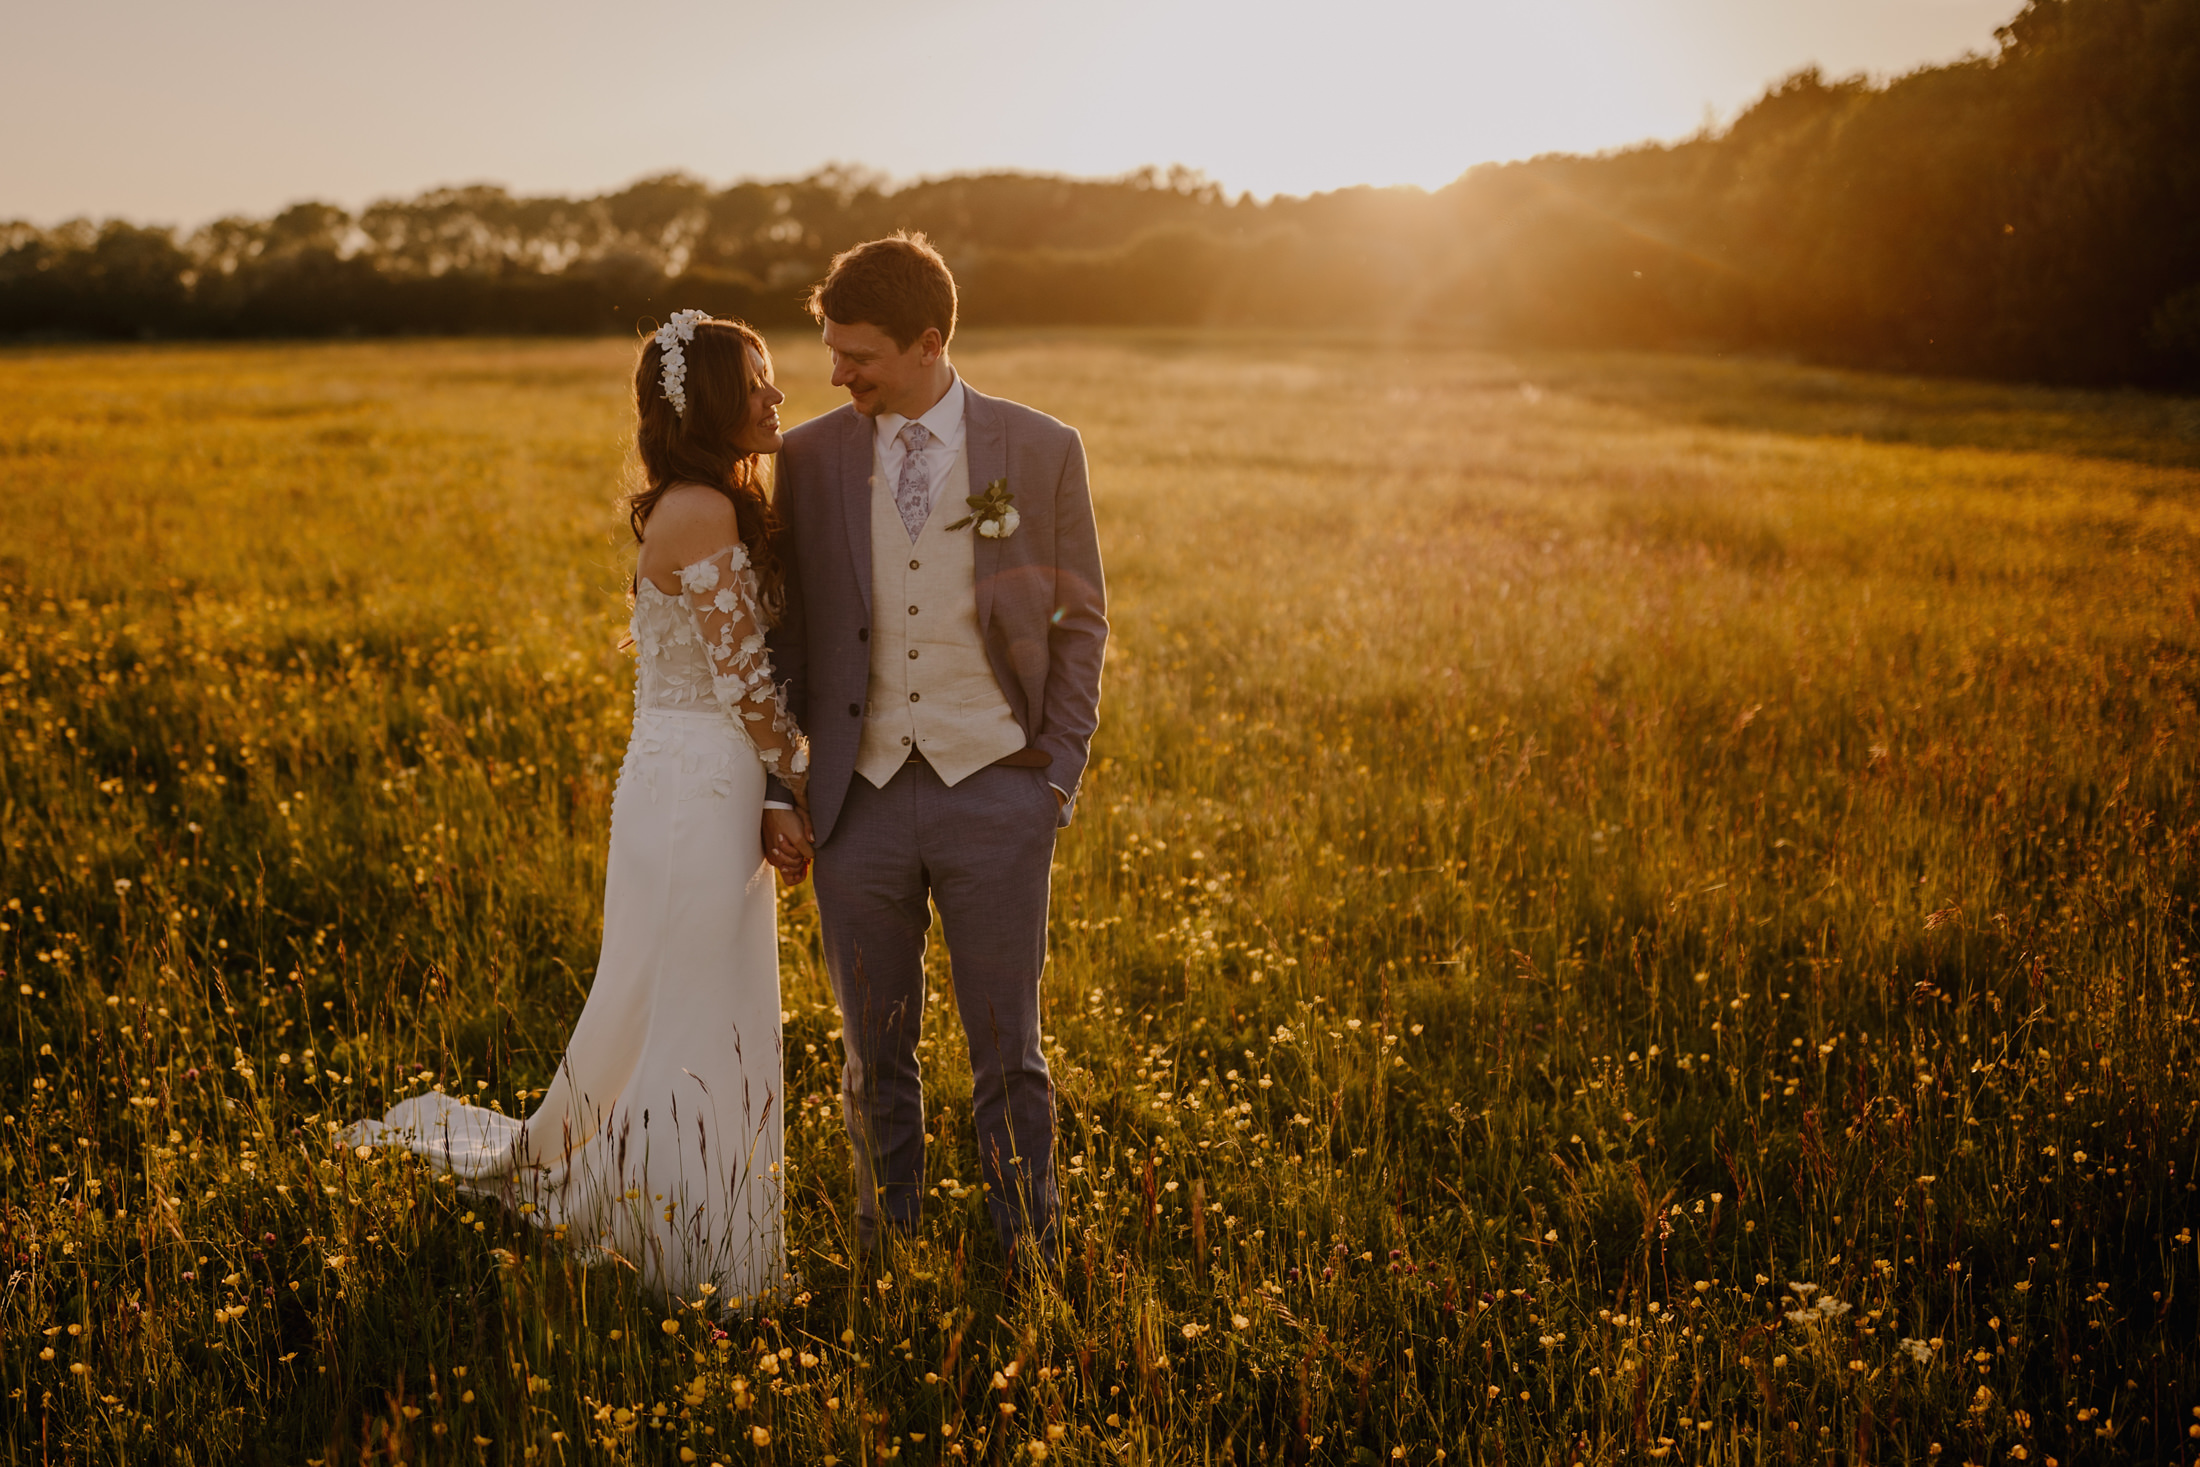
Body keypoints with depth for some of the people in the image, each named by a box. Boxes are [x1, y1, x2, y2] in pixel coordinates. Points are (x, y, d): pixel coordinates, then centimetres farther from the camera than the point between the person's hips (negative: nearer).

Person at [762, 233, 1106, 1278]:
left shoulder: (1039, 452, 0)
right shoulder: (809, 460, 4)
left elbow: (1080, 623, 6)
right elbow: (786, 632, 9)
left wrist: (1056, 775, -1)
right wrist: (779, 789, 5)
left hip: (994, 794, -2)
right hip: (861, 798, 2)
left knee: (1007, 1054, 5)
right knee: (874, 1057, 11)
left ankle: (1026, 1273, 19)